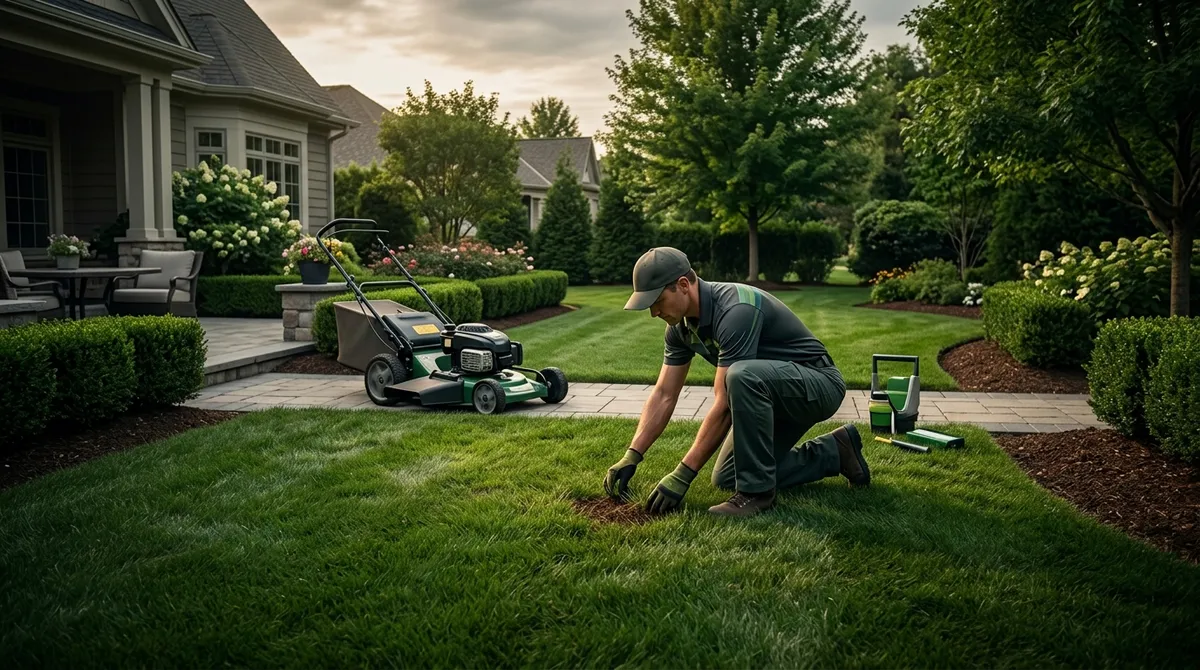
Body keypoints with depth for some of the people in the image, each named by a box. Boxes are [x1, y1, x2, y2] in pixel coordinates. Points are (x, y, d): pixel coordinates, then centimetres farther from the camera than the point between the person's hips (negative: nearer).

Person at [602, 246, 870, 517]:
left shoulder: (735, 310, -32)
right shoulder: (680, 326, -5)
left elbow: (724, 405, -33)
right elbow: (664, 396, -2)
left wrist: (683, 474, -30)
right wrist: (632, 456, -11)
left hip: (818, 384, -9)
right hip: (771, 390, 9)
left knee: (743, 376, -39)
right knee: (726, 479, 8)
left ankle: (756, 491, -21)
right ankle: (834, 452, 20)